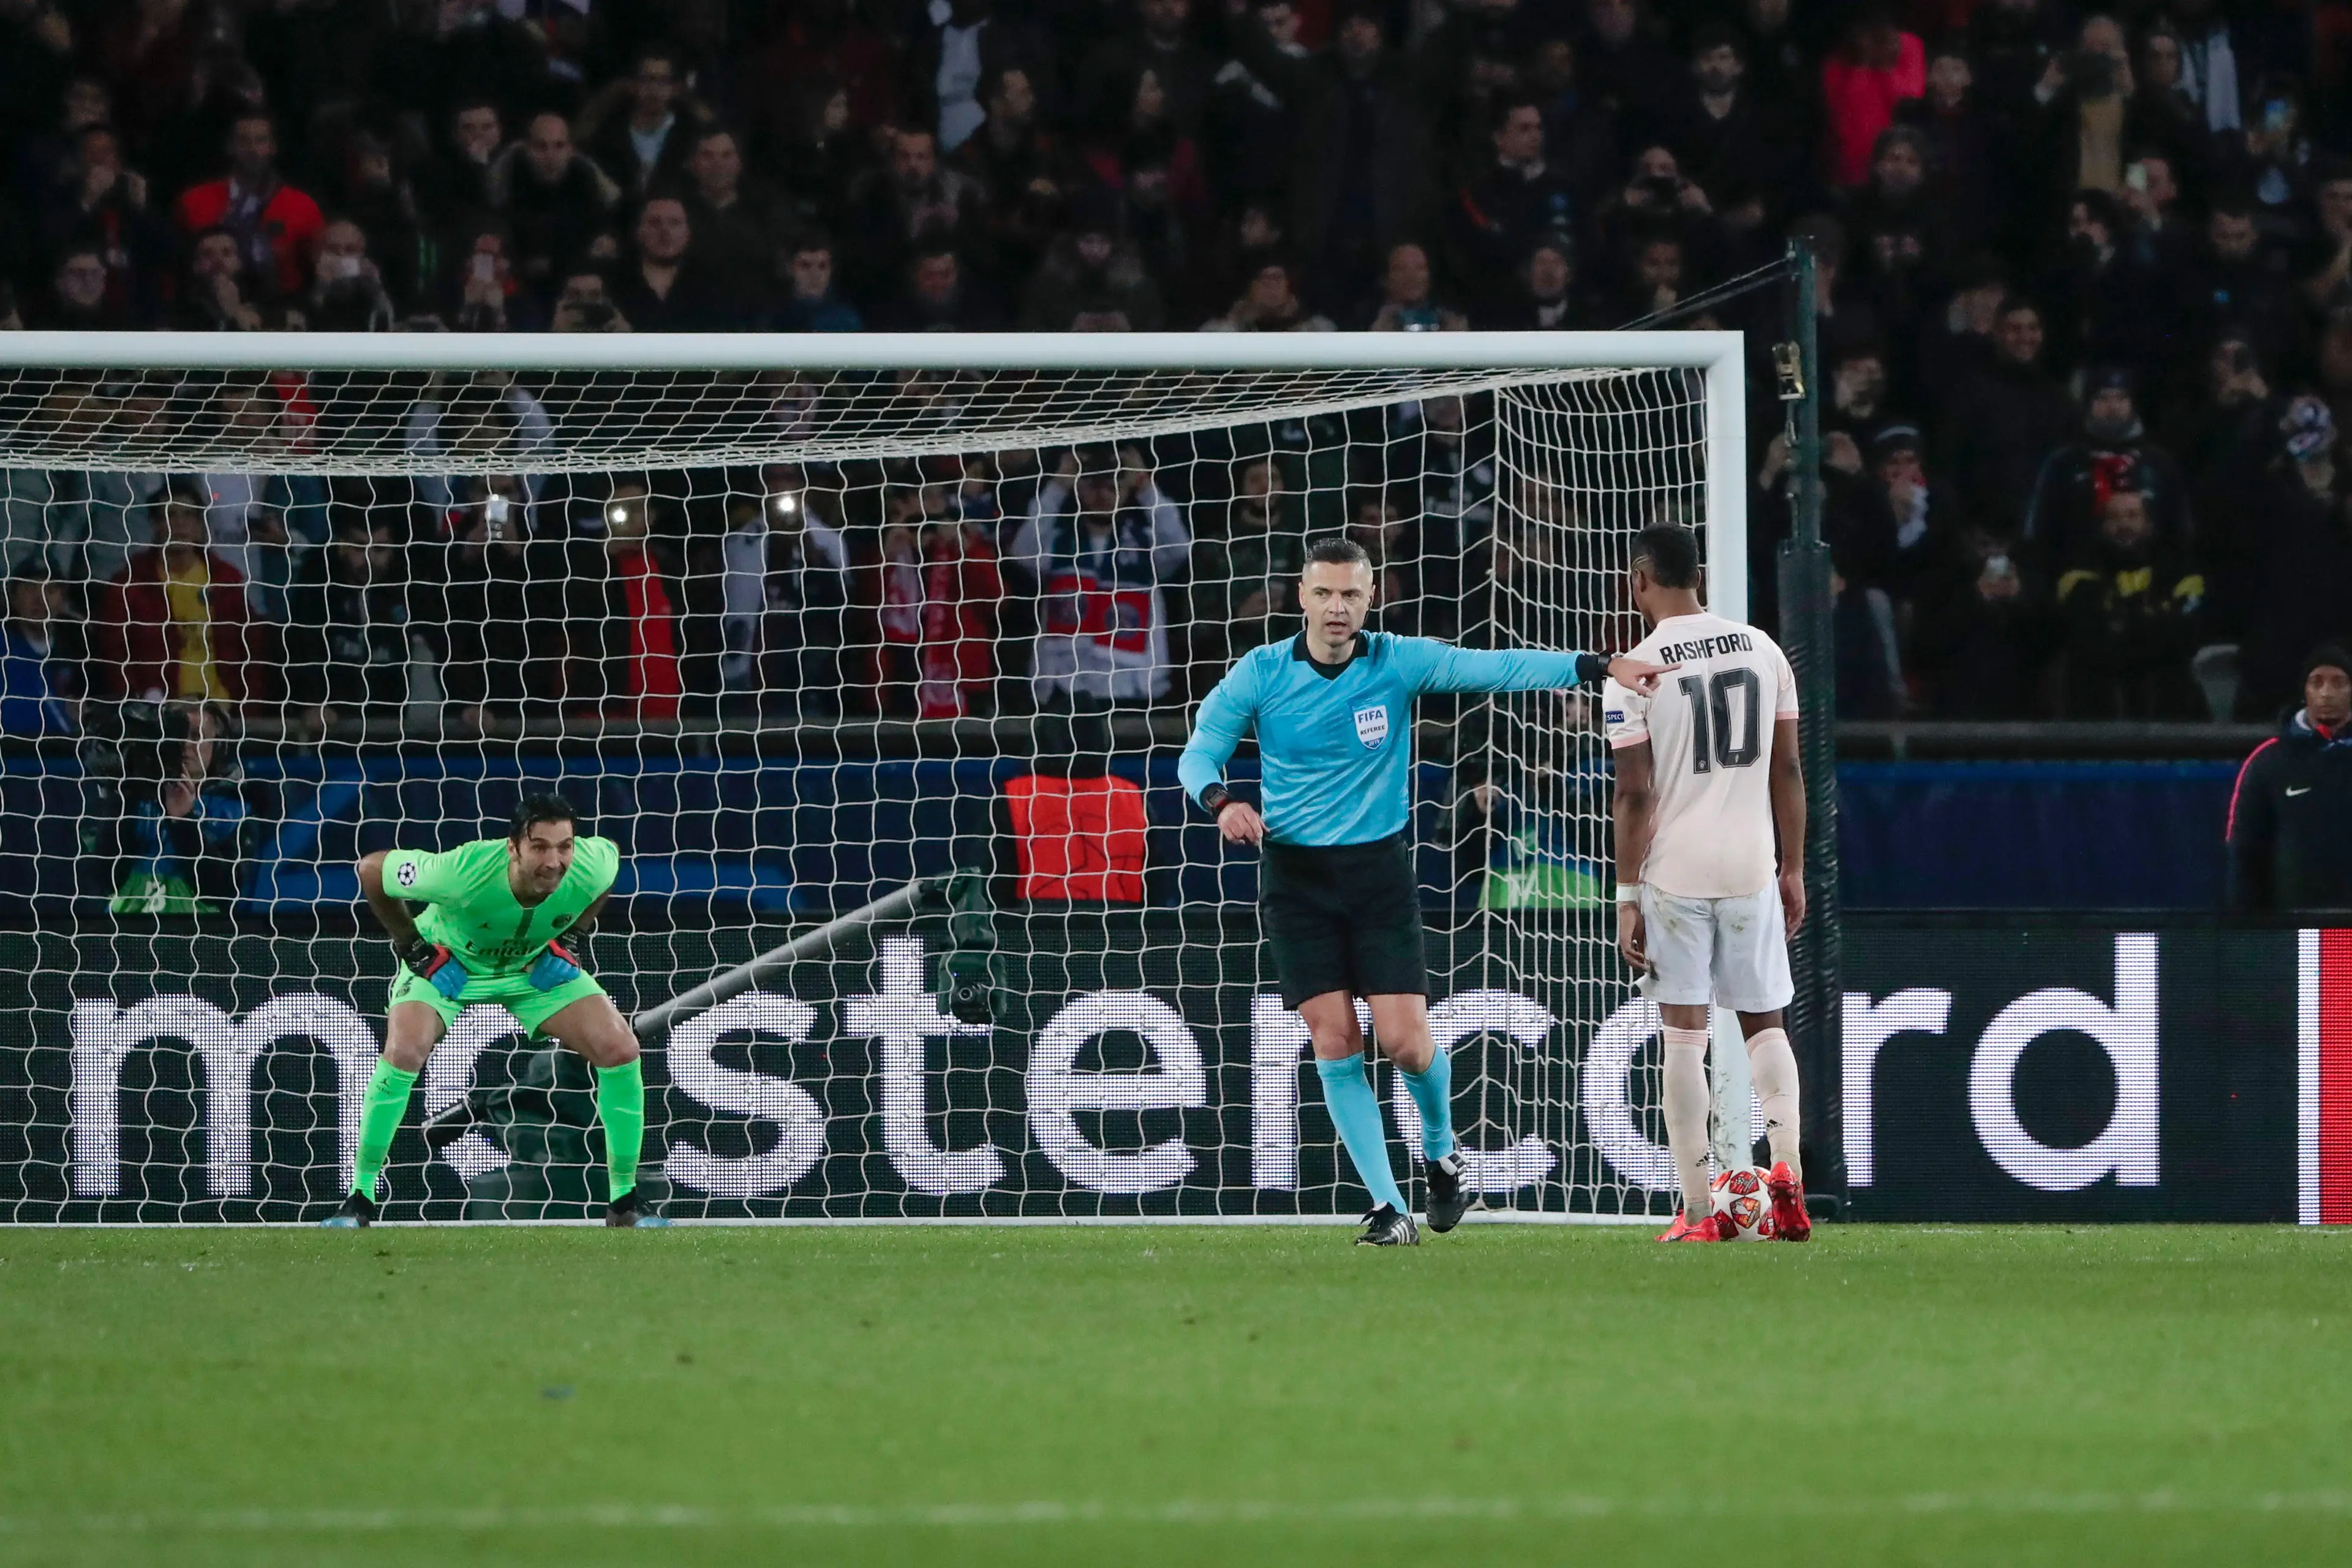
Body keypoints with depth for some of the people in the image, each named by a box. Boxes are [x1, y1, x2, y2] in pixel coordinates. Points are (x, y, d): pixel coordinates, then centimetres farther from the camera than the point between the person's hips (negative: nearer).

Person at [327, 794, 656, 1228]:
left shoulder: (589, 870, -29)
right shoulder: (463, 872, -40)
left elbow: (612, 851, 0)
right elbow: (372, 868, -23)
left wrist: (576, 933, -4)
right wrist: (411, 945, -18)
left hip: (539, 965, 3)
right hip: (448, 960, -3)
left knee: (621, 1052, -11)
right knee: (403, 1053, -28)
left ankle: (624, 1200, 6)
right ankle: (360, 1199, -11)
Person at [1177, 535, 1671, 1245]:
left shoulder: (1398, 661, -5)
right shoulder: (1260, 674, -4)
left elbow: (1499, 668, -13)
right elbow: (1200, 752, 2)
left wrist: (1600, 668, -24)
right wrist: (1221, 802, -21)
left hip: (1378, 868, 0)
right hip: (1296, 874, 0)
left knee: (1406, 1041, -8)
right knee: (1335, 1043, -7)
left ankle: (1441, 1152, 24)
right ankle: (1388, 1208, 0)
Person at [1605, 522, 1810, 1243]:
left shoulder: (1635, 671, -7)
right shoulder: (1763, 650, 6)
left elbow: (1635, 794, -9)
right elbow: (1788, 770, 9)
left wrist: (1628, 896, -3)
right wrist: (1794, 870, 16)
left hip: (1674, 872, -3)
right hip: (1751, 866, 3)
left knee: (1684, 1035, 1)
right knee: (1765, 1022, 14)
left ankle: (1698, 1212, -2)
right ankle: (1786, 1166, -8)